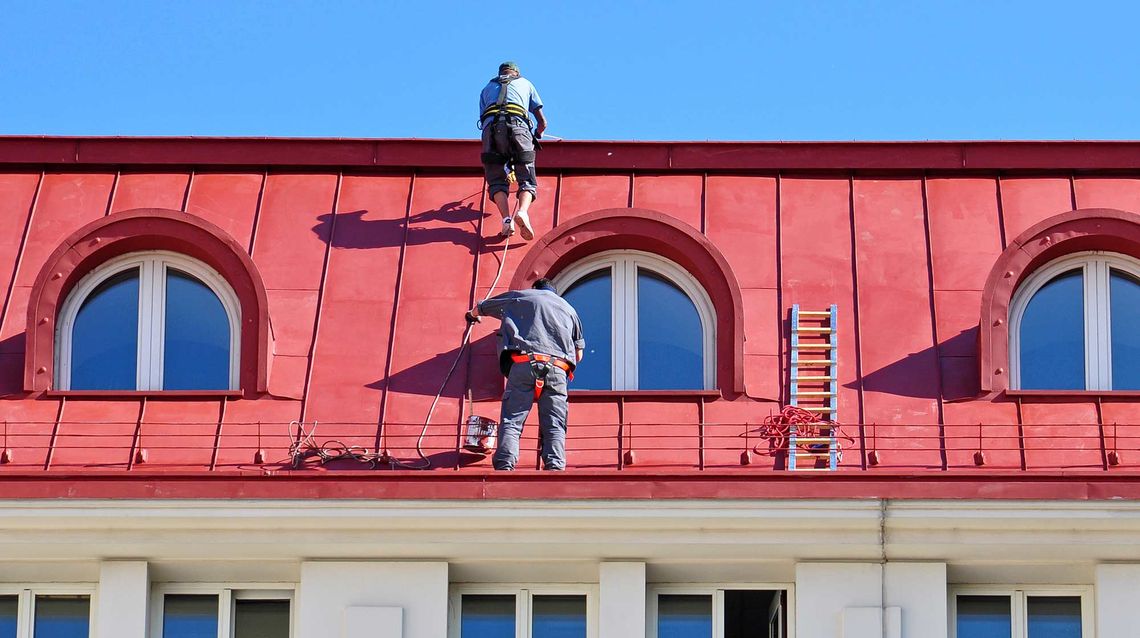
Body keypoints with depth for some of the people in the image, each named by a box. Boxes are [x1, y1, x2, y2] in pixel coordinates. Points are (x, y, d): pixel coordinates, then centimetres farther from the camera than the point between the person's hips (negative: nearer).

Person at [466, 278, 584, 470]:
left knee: (511, 420, -4)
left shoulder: (519, 297, 24)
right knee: (555, 426, 0)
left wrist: (472, 315, 59)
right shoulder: (568, 308, 29)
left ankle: (505, 466, -20)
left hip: (523, 363, -1)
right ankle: (555, 468, -17)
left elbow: (480, 308, 36)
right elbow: (578, 355, 28)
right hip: (557, 368, 1)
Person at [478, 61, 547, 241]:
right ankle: (522, 212, -31)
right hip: (517, 126, -1)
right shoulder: (525, 83, 31)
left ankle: (506, 219, -21)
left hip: (491, 127, 1)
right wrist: (536, 137, 52)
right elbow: (542, 122, 30)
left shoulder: (487, 88, 34)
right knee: (527, 180, 0)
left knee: (497, 180, 4)